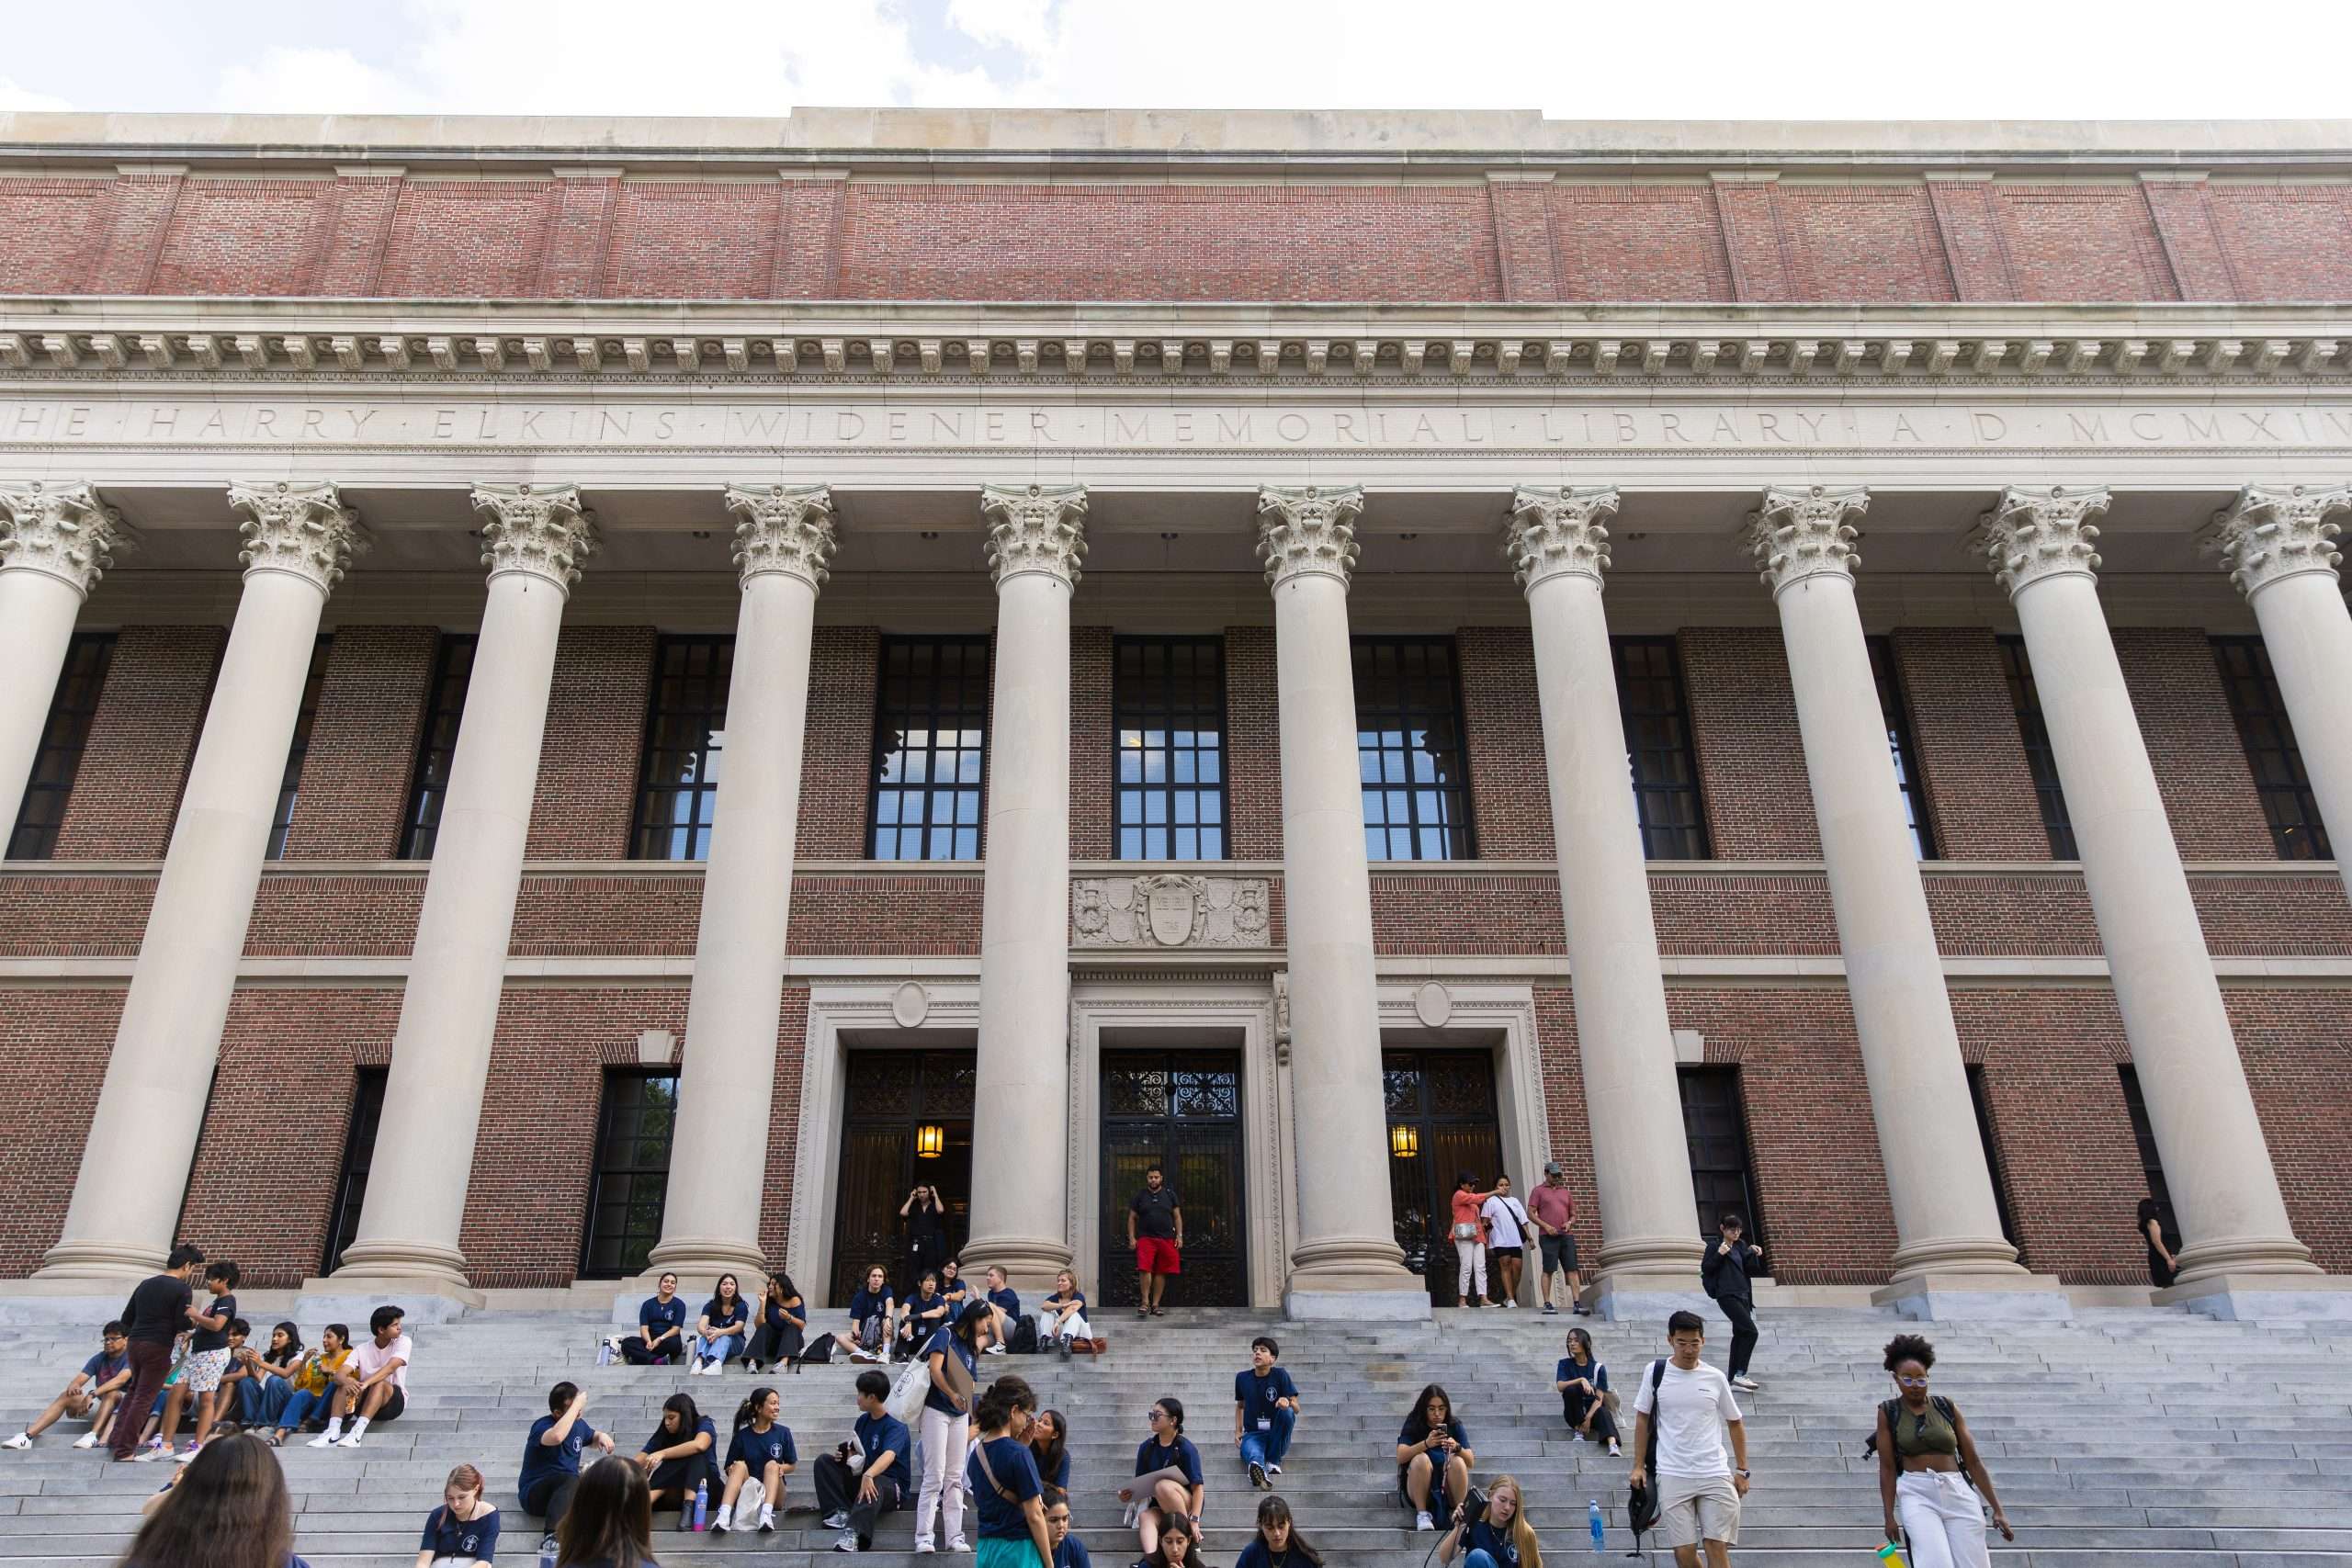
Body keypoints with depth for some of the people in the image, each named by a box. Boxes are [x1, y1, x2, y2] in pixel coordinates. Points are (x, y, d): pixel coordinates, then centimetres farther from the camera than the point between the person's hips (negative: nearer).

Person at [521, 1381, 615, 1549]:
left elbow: (592, 1436, 32)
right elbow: (556, 1437, -41)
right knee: (571, 1480, -38)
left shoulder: (578, 1424, 8)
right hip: (534, 1493, -7)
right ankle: (552, 1537, -53)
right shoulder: (542, 1426, -15)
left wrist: (602, 1436, 8)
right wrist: (576, 1405, -32)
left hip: (568, 1491, 7)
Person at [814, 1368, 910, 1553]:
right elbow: (855, 1452, 20)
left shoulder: (896, 1425, -15)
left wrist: (868, 1475, -52)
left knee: (874, 1484, -41)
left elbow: (889, 1455, -34)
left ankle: (853, 1533, -60)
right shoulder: (863, 1420, 10)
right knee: (823, 1461, -6)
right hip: (860, 1477, 8)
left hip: (891, 1485, -8)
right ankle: (841, 1512, -23)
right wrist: (844, 1455, -5)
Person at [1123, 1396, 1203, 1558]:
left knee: (1163, 1485, -34)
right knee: (1145, 1516, -32)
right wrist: (1127, 1494, -10)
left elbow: (1198, 1487, -14)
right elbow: (1139, 1485, 13)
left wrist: (1194, 1522, -25)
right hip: (1157, 1506, 4)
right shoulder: (1146, 1447, 5)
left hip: (1185, 1505, -4)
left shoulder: (1186, 1449, -10)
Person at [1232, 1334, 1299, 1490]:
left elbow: (1296, 1408, -8)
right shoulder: (1242, 1378, 3)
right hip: (1253, 1434, 0)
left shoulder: (1280, 1375, -5)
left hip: (1276, 1435, 0)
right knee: (1253, 1454, -36)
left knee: (1287, 1412, -31)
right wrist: (1238, 1431, 8)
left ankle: (1273, 1460, -17)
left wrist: (1288, 1403, -31)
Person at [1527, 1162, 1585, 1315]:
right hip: (1548, 1237, -4)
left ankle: (1577, 1304, -8)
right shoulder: (1538, 1191, 8)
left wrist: (1570, 1222, 1)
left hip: (1566, 1235, 4)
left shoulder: (1565, 1192, 21)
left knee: (1572, 1269, -4)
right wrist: (1546, 1226, -12)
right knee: (1548, 1270, -4)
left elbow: (1573, 1214, 24)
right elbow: (1530, 1213, 0)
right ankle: (1547, 1304, -2)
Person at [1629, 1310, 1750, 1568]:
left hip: (1716, 1475, 0)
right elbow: (1642, 1419, 8)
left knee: (1717, 1547, -6)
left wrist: (1742, 1470, 9)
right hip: (1672, 1476, 0)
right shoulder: (1655, 1373, 1)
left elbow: (1735, 1423, 14)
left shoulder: (1715, 1378, 3)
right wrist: (1639, 1466, 3)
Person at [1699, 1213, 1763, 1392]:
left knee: (1741, 1334, 7)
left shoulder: (1741, 1246, 14)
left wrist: (1754, 1254, -1)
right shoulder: (1715, 1246, -4)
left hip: (1742, 1295, 8)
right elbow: (1705, 1268, -8)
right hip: (1727, 1295, -8)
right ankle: (1740, 1374, -13)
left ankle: (1733, 1379, 13)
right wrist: (1719, 1254, -19)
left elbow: (1751, 1270, 15)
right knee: (1751, 1331, -16)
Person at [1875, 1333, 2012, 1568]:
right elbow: (1887, 1467, 2)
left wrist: (1997, 1509, 7)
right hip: (1918, 1495, -2)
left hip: (1958, 1492, 2)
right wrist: (1889, 1516, -3)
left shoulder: (1947, 1408, 7)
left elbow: (1973, 1461, 9)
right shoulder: (1888, 1412, 3)